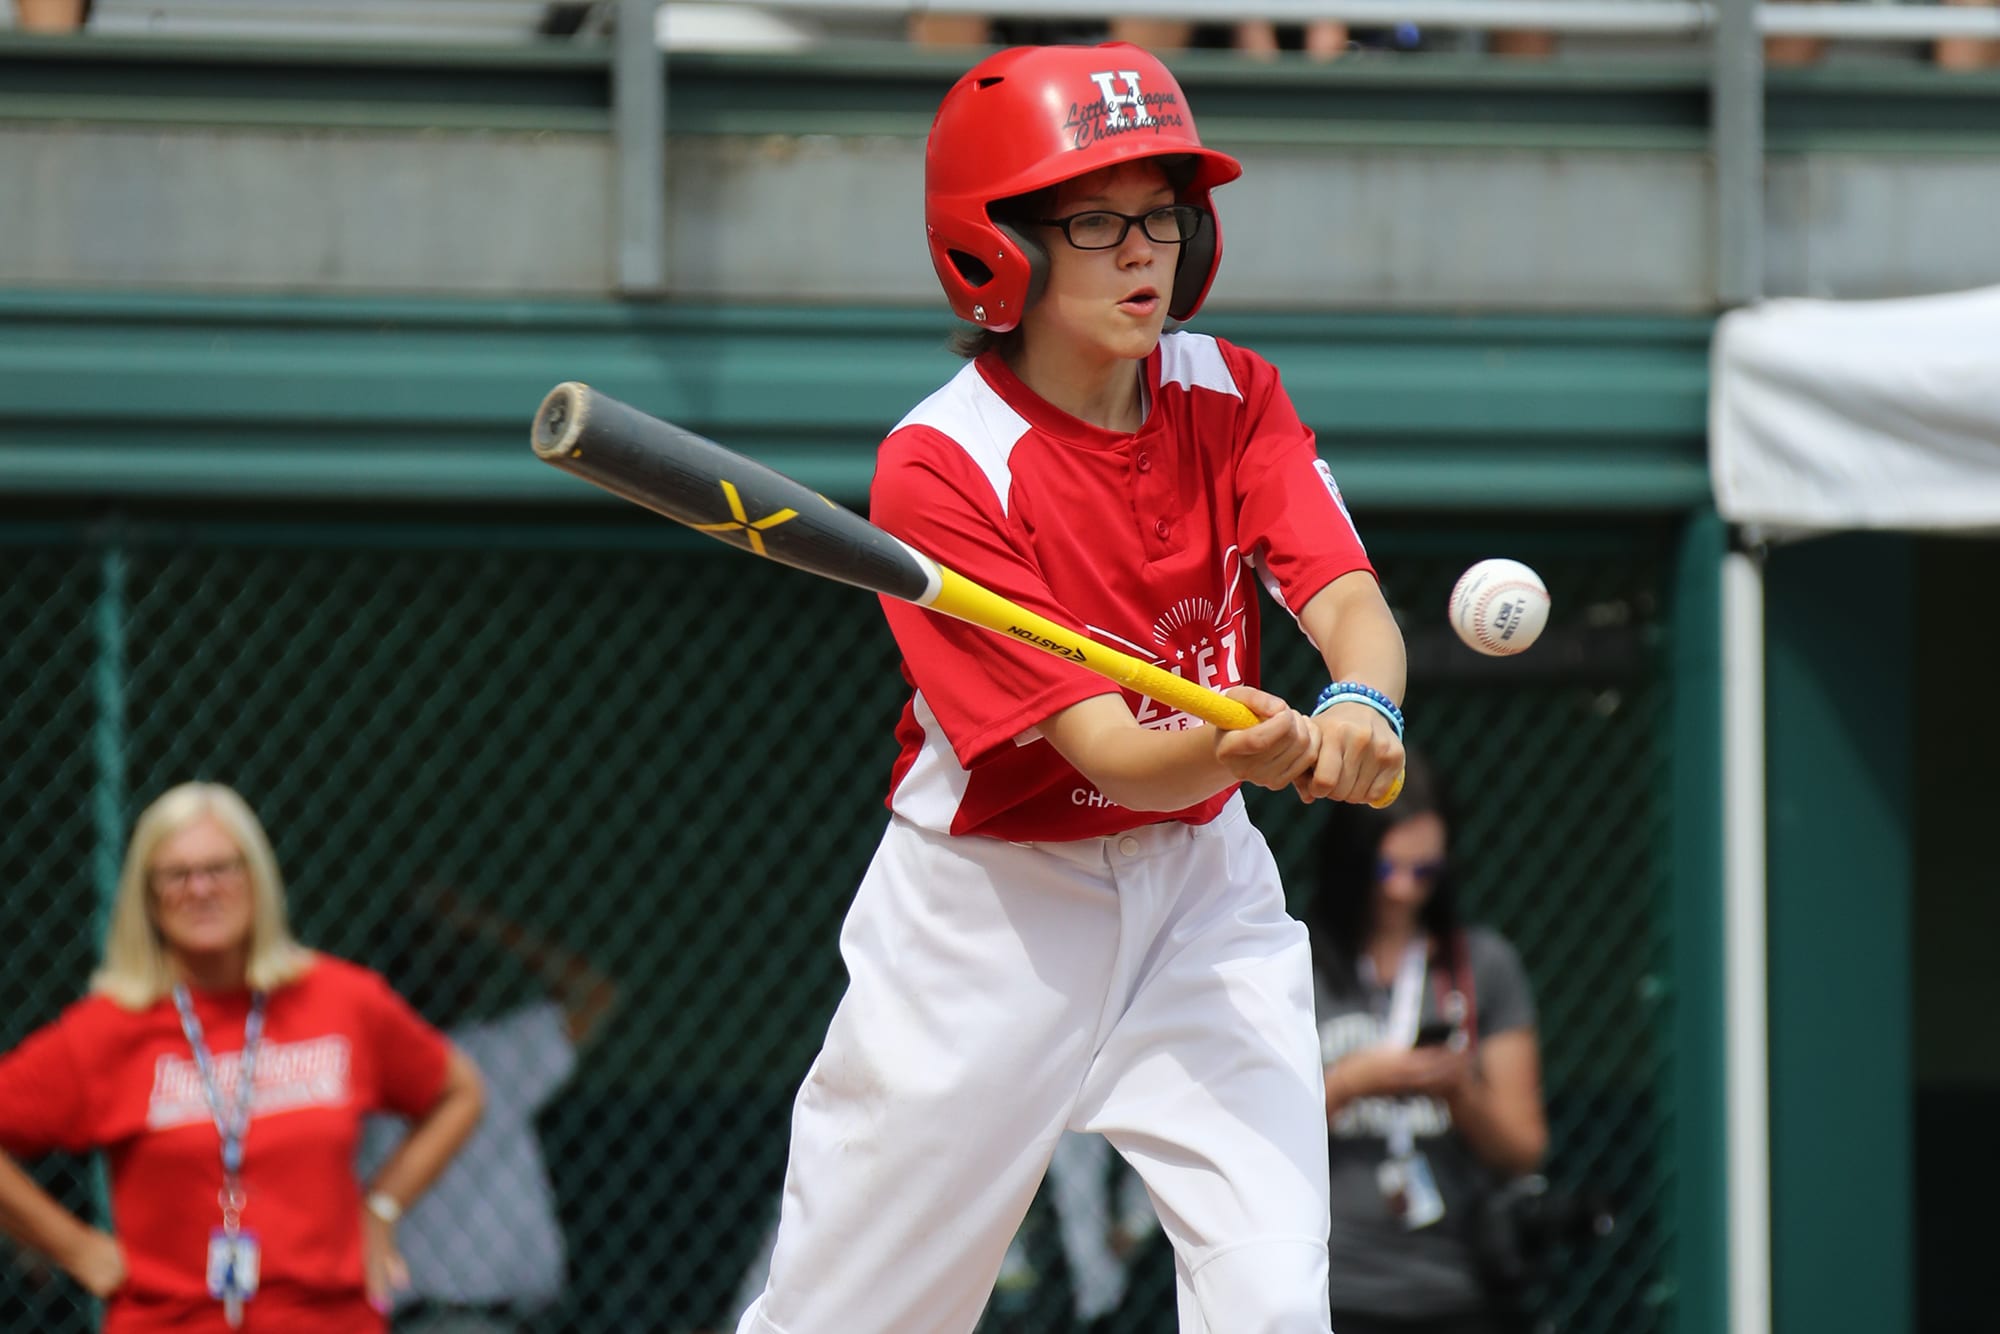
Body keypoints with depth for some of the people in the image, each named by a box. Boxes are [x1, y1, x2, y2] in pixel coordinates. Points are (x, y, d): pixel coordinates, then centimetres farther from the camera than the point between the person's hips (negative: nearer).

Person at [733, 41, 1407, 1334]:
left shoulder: (1227, 397, -3)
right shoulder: (941, 470, -20)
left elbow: (1352, 602, -18)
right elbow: (1107, 753, -25)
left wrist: (1358, 706, -41)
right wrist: (1235, 749, -47)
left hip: (1200, 886, 4)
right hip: (990, 907, -3)